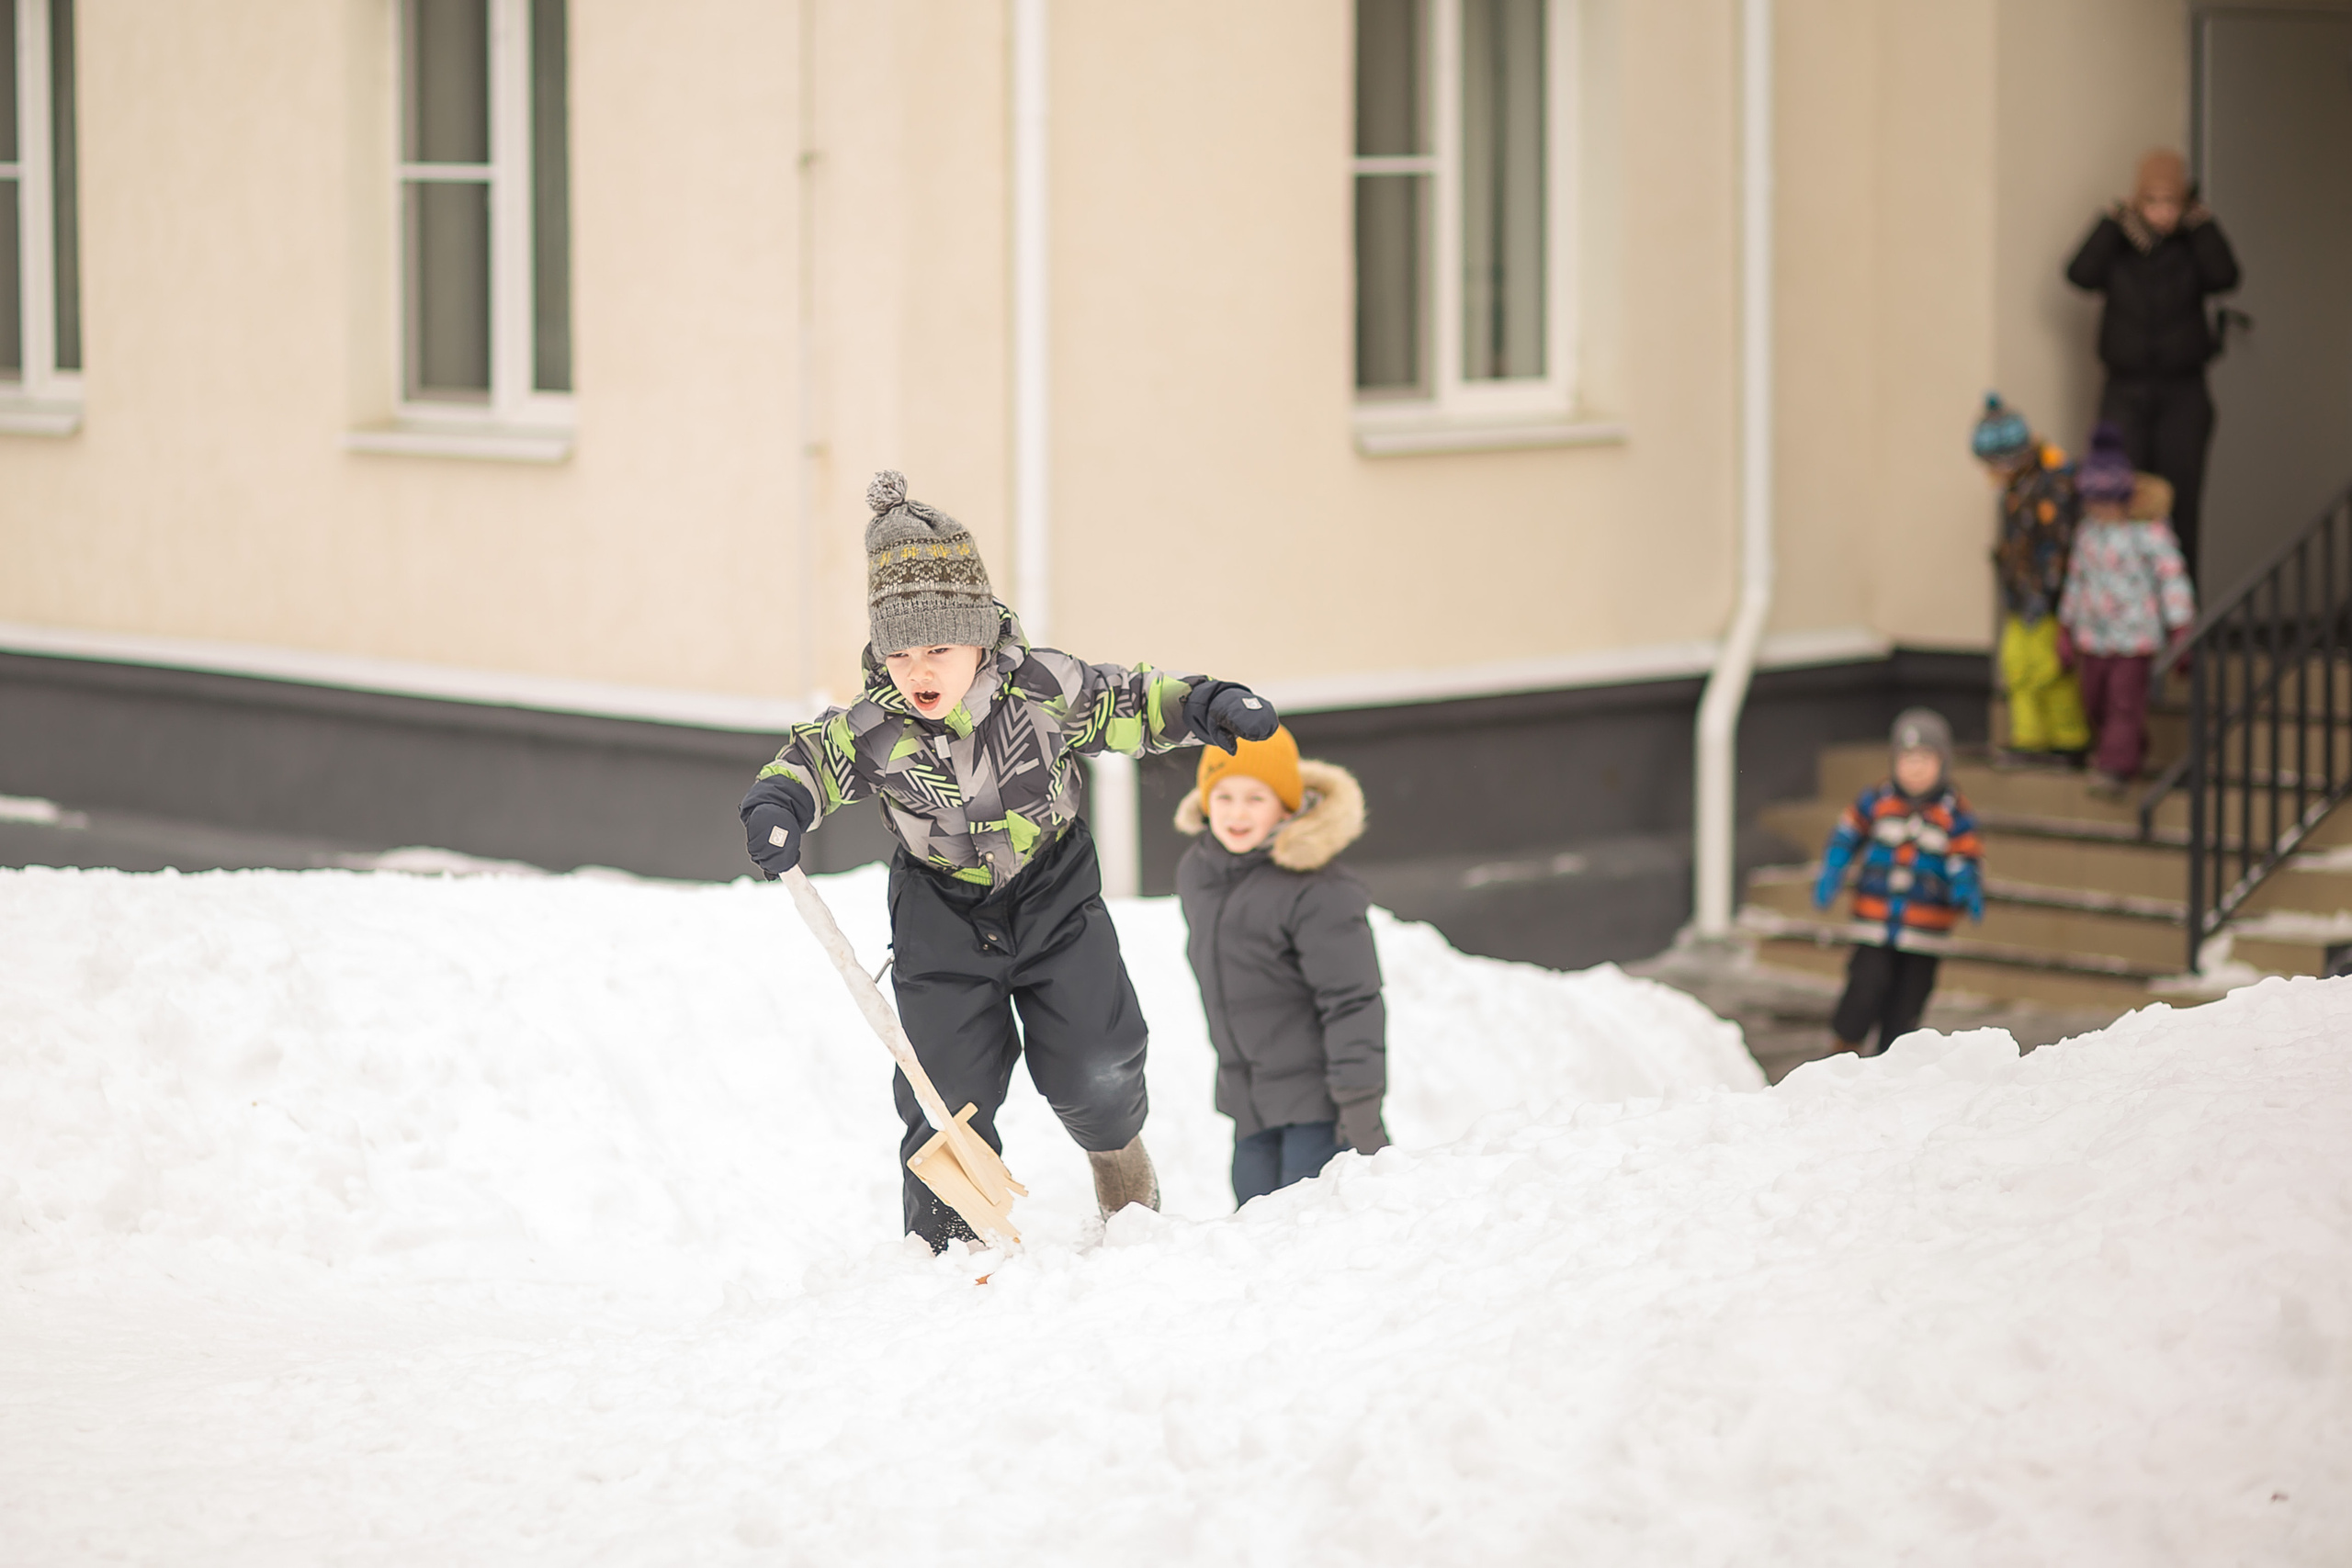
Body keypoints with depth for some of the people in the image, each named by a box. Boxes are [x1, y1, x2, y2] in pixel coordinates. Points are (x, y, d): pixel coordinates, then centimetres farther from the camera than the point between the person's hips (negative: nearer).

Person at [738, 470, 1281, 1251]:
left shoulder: (1043, 688, -18)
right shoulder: (871, 730, -17)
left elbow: (1131, 704, -6)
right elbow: (806, 760, -4)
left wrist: (1208, 705, -19)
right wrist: (775, 807, -24)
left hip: (1054, 899, 0)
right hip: (942, 916, 0)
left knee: (1093, 1070, -6)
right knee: (949, 1095, -3)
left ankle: (1115, 1143, 31)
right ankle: (947, 1244, 14)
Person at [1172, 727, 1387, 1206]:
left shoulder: (1318, 892, -19)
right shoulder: (1195, 874, 5)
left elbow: (1351, 1002, -17)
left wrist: (1360, 1102, -20)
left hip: (1317, 1097, -7)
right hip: (1248, 1098, 7)